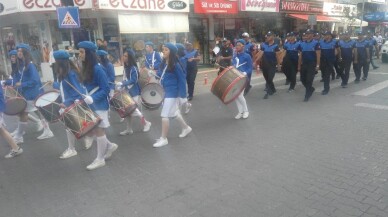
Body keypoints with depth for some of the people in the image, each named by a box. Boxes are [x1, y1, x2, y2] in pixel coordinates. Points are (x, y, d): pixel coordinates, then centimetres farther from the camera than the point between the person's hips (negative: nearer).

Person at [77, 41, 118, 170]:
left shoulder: (97, 69, -18)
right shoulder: (86, 68, 8)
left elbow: (105, 89, -19)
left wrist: (92, 99, -28)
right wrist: (84, 98, 6)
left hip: (99, 105, -9)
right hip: (90, 105, 9)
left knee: (99, 131, 2)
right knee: (90, 130, 13)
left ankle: (100, 159, 17)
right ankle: (110, 146, 32)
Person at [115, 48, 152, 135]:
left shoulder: (133, 68, -17)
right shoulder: (126, 67, 10)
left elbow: (134, 80, -24)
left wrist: (122, 84, -28)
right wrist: (122, 86, 1)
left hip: (134, 92, -8)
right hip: (128, 92, 8)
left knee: (133, 110, -6)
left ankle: (146, 123, 15)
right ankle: (129, 129, 19)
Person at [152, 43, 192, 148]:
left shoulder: (175, 65, -17)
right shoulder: (163, 63, 5)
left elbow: (182, 80, -15)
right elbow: (161, 75, 18)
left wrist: (182, 96, -16)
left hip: (172, 92, -8)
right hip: (166, 91, 9)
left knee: (164, 115, -6)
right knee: (174, 112, 20)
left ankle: (163, 139, 6)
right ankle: (186, 128, 40)